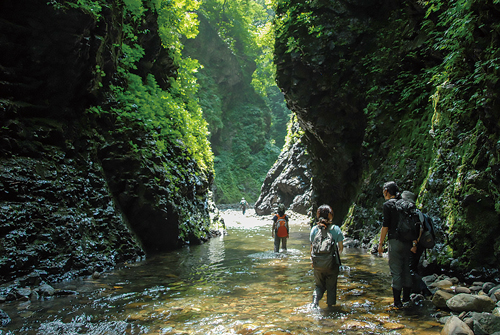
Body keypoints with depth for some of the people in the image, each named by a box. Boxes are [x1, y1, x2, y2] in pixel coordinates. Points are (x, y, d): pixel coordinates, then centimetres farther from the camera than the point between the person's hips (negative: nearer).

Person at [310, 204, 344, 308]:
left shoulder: (314, 229, -2)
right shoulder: (336, 229, -7)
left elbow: (312, 247, 2)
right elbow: (341, 247, -2)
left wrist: (312, 260, 15)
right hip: (332, 264, -2)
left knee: (319, 286, 16)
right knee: (331, 287, 16)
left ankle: (315, 303, -4)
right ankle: (330, 306, 23)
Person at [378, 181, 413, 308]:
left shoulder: (388, 204, -6)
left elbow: (385, 226, -10)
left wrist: (380, 243, -4)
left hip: (395, 240, -6)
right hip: (408, 240, 6)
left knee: (396, 271, 0)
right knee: (406, 269, 15)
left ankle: (397, 301, 2)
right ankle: (406, 297, 24)